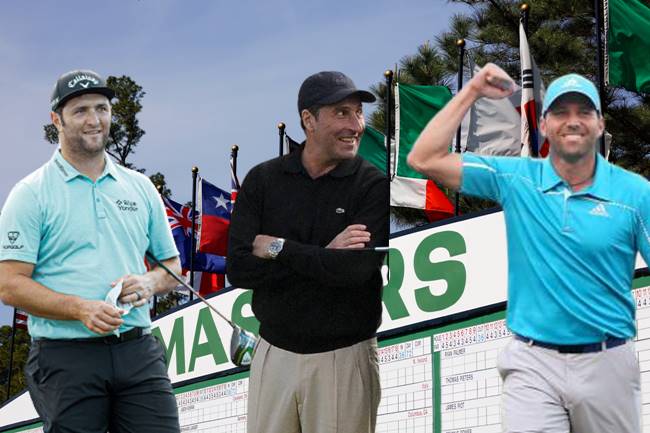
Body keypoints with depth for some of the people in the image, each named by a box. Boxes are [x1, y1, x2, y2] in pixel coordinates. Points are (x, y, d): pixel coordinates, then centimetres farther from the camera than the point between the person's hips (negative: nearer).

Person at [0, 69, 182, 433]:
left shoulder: (141, 188, 15)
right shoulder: (31, 194, 0)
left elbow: (172, 266, 21)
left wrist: (149, 284, -3)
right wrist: (81, 309, -19)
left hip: (139, 352, 4)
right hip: (66, 358, -3)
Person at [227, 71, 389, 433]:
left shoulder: (374, 186, -5)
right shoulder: (263, 180, 2)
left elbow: (357, 268, -19)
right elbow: (239, 269, -8)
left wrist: (278, 248, -12)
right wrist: (323, 256, -15)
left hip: (344, 358, -2)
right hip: (275, 352, 2)